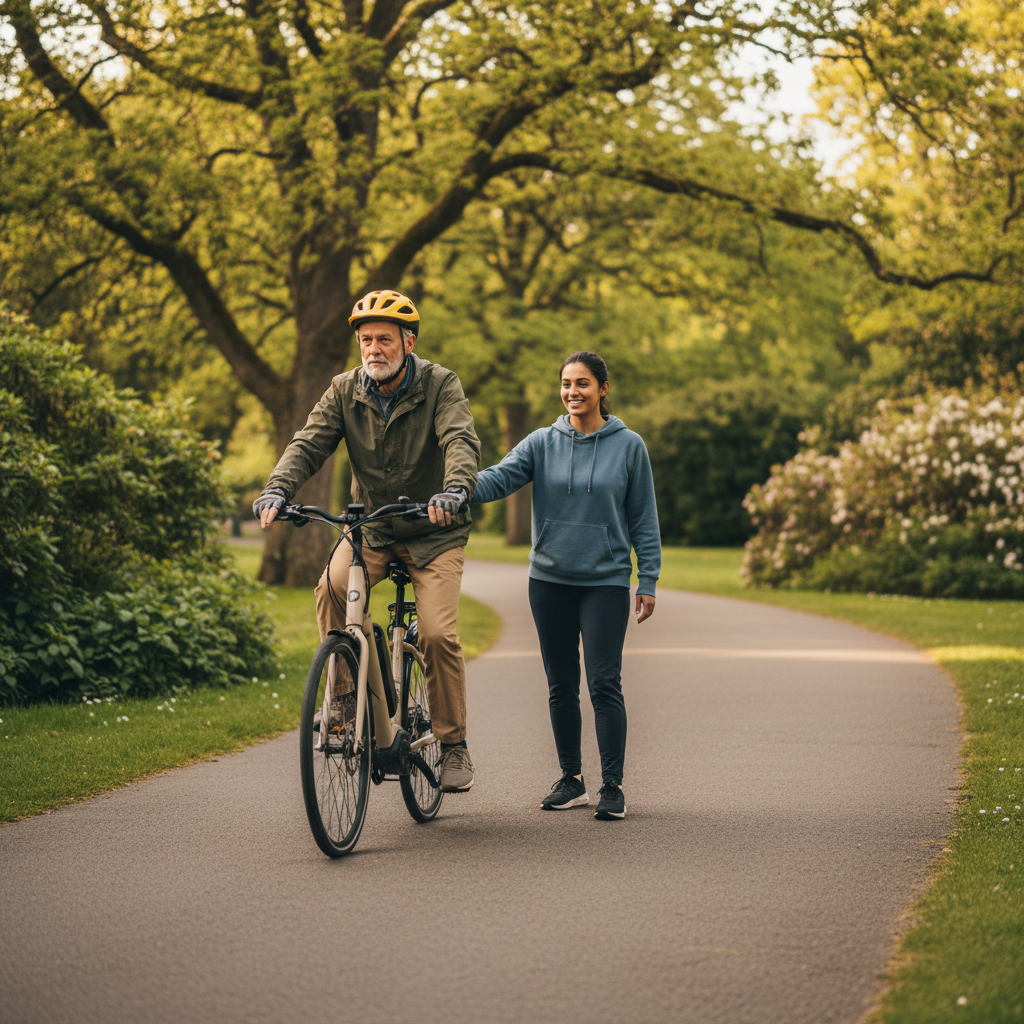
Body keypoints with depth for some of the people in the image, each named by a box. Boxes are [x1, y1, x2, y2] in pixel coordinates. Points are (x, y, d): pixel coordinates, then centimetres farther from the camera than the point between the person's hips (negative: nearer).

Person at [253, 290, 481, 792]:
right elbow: (309, 443, -14)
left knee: (438, 633, -16)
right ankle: (346, 688, -8)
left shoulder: (440, 385, -13)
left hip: (433, 533, -2)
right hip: (370, 527, 2)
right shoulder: (345, 390, -4)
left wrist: (455, 489, -50)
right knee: (333, 587, -28)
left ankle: (454, 745, 1)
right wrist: (277, 489, -34)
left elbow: (461, 441, -29)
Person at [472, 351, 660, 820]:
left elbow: (643, 518, 4)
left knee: (604, 684, -9)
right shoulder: (542, 443, 4)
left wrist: (648, 581, 0)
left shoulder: (629, 446, 1)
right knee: (561, 686, 9)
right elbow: (499, 477, -10)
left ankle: (613, 785, -3)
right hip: (550, 580, 3)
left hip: (606, 581, -3)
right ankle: (571, 779, 19)